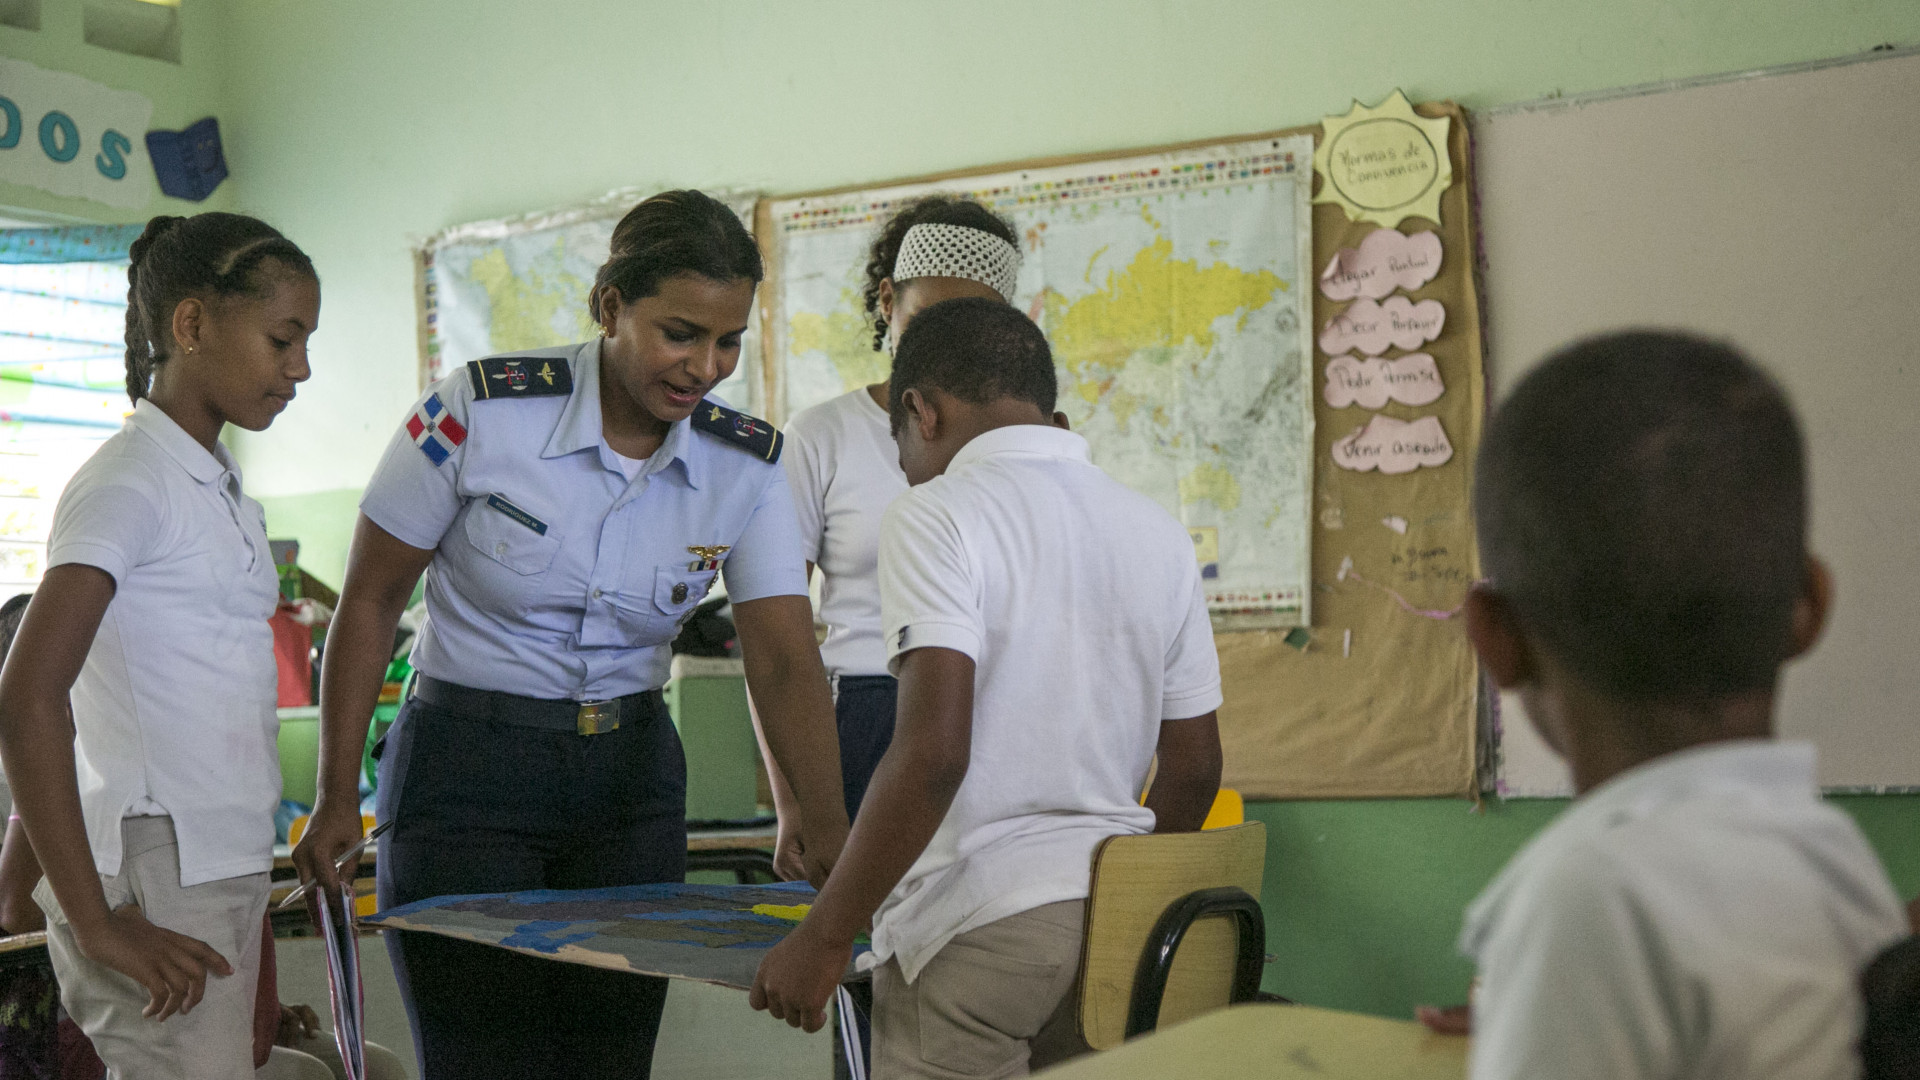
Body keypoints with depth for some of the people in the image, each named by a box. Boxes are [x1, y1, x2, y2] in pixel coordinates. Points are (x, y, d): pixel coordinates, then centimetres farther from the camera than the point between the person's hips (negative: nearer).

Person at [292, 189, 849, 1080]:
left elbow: (784, 663, -11)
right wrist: (337, 799, -6)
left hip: (629, 780, 4)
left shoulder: (746, 467, -5)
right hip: (466, 772, -3)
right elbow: (370, 603, -6)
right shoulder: (478, 412, -15)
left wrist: (826, 827, -25)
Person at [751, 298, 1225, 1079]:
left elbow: (933, 752, -20)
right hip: (1113, 925, 7)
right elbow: (1194, 768, 14)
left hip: (977, 927, -6)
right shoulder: (1160, 534, 11)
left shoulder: (936, 519, -9)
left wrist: (823, 938, -14)